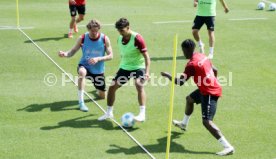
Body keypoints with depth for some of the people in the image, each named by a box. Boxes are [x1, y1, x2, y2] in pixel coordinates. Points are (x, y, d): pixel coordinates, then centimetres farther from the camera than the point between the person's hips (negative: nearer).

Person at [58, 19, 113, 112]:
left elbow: (110, 56, -10)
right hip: (84, 66, -1)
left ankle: (98, 89, 51)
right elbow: (73, 52, -5)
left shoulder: (104, 39, -12)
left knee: (102, 96, 9)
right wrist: (65, 54, -28)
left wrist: (98, 59, -27)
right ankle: (81, 102, -30)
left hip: (98, 70, 2)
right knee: (82, 72, -41)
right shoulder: (82, 38, -12)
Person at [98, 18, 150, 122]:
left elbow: (146, 56, -20)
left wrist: (147, 72, -29)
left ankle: (142, 114, -31)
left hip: (138, 66, -7)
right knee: (112, 87, 3)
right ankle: (109, 112, 20)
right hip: (124, 67, 7)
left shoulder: (137, 38, -19)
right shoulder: (120, 39, 1)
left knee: (139, 85, -32)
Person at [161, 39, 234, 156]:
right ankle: (184, 124, 56)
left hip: (209, 93, -10)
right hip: (213, 88, 10)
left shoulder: (191, 65, -20)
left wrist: (167, 76, -1)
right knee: (189, 99, 32)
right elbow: (215, 70, 16)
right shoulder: (202, 56, 6)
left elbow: (180, 82, -17)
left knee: (206, 121, -16)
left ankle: (228, 147, -22)